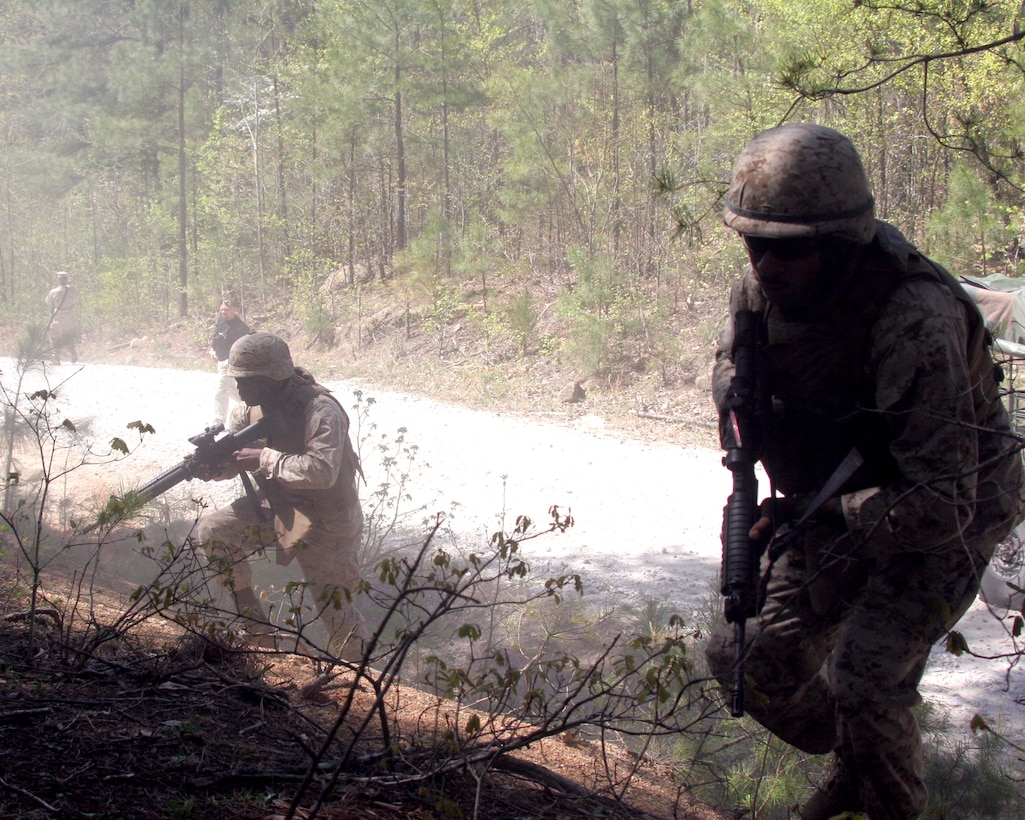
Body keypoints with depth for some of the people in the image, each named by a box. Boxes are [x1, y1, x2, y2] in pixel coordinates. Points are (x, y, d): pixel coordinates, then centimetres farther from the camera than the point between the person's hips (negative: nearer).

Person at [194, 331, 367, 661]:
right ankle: (255, 626, 1)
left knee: (336, 613, 1)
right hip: (277, 509, 6)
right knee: (211, 530, -10)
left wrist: (265, 459, -32)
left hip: (325, 524, -6)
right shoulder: (250, 409, -4)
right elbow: (229, 460, 0)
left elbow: (323, 471, -37)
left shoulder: (320, 410, -26)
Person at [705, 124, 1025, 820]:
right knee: (750, 659, 6)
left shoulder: (914, 320, -36)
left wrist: (818, 516, -39)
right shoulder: (762, 288, -15)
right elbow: (732, 364, 10)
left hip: (946, 516, -7)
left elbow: (943, 504, -35)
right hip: (832, 507, 7)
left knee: (861, 678, -20)